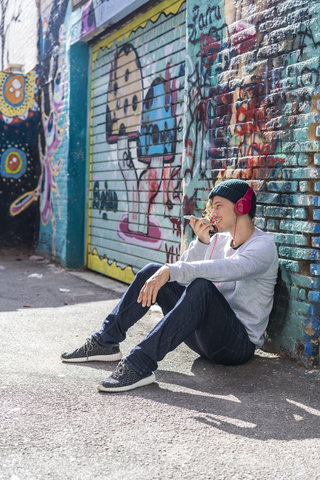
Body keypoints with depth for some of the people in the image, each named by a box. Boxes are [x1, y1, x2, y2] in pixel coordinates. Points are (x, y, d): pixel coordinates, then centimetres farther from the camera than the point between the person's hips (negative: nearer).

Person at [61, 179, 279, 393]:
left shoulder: (263, 245, -11)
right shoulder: (219, 240, 12)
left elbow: (224, 270, -31)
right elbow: (182, 277, 4)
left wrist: (169, 271, -38)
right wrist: (201, 241, -9)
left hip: (240, 343, -7)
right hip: (204, 335, 7)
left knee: (202, 286, -36)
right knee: (152, 271, -2)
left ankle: (140, 364, -37)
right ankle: (105, 342, 1)